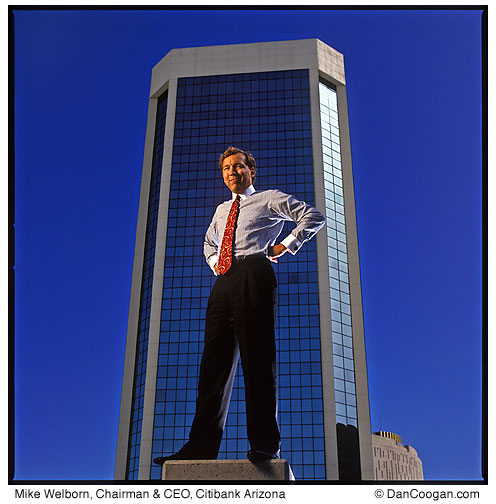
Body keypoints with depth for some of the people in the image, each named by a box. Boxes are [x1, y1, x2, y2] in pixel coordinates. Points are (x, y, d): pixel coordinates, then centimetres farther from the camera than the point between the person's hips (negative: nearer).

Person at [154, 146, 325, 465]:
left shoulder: (270, 199, 12)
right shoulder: (222, 210, 30)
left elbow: (313, 216, 6)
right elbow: (209, 243, 45)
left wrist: (287, 245, 1)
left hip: (253, 276, -6)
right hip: (223, 283, 6)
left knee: (258, 358, -11)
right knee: (215, 361, -1)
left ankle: (265, 445, -10)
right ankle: (202, 447, -2)